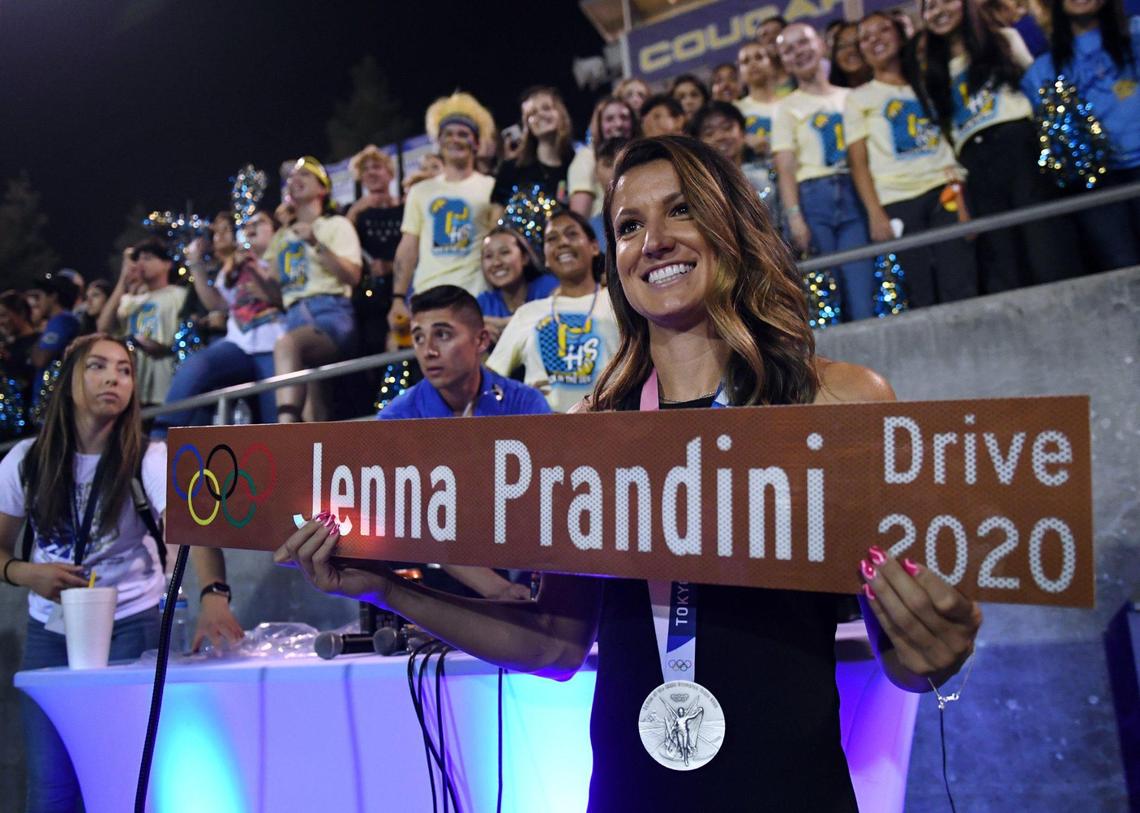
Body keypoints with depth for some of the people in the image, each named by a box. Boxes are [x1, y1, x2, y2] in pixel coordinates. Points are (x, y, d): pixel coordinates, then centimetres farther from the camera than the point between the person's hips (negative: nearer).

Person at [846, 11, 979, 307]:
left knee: (961, 287, -10)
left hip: (944, 189, 2)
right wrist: (875, 214, -7)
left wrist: (960, 188, -4)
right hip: (897, 201, -1)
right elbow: (858, 162, 5)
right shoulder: (858, 98, 14)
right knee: (923, 296, -5)